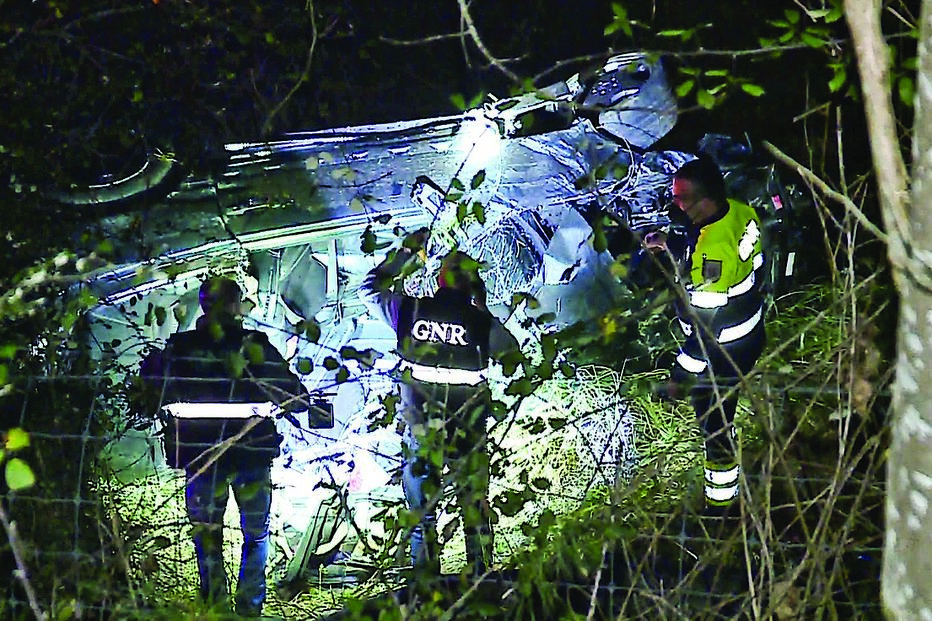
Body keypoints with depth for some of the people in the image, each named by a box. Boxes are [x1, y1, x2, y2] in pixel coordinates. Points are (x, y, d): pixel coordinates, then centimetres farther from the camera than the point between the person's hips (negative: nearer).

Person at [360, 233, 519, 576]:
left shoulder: (411, 310, -6)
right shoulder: (481, 320, -8)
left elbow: (371, 287, 11)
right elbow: (510, 349, 11)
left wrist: (406, 251, 17)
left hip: (420, 423, 1)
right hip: (468, 428, -1)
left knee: (421, 503, 11)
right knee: (475, 501, 12)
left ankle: (425, 575, 14)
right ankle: (481, 573, 14)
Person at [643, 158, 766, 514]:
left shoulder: (711, 249, -36)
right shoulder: (742, 212, -11)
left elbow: (706, 327, -29)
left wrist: (681, 376, -18)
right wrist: (670, 247, 3)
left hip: (721, 355, -9)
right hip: (751, 334, 9)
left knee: (715, 428, 10)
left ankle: (719, 504, 27)